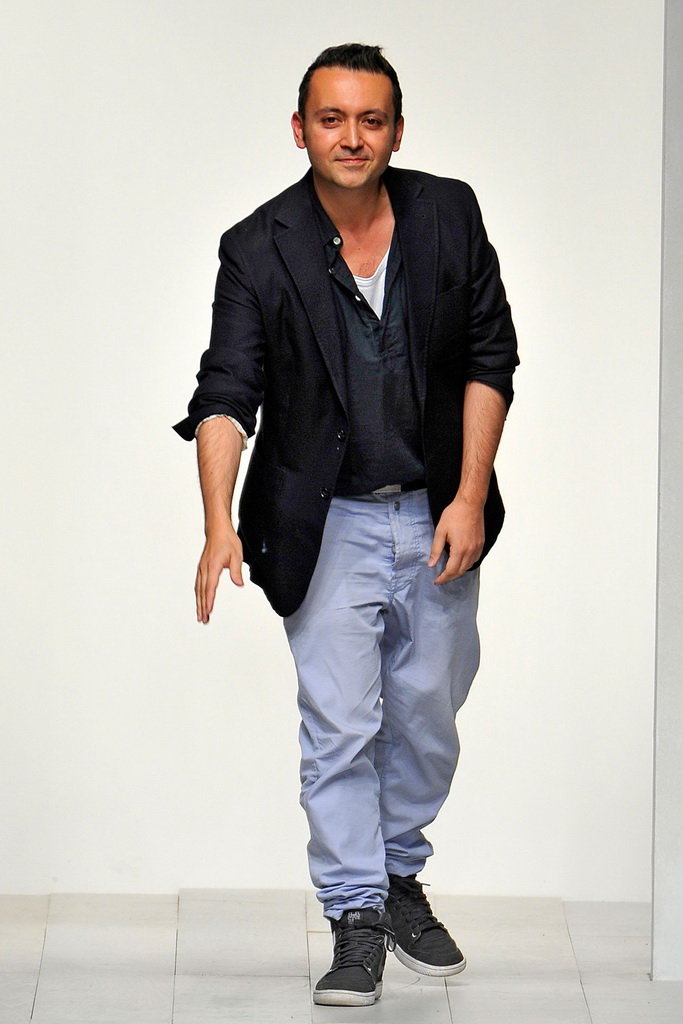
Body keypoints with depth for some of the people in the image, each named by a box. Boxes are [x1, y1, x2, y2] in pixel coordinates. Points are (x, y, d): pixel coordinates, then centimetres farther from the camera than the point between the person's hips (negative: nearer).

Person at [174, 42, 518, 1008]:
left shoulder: (449, 215, -5)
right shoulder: (259, 250, -12)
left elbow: (491, 356, 1)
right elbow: (226, 393, -17)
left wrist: (469, 495, -6)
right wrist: (219, 521, -32)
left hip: (438, 517, 3)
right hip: (328, 522, -2)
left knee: (427, 715, 13)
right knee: (339, 725, -4)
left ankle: (399, 875, 34)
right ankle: (356, 919, 7)